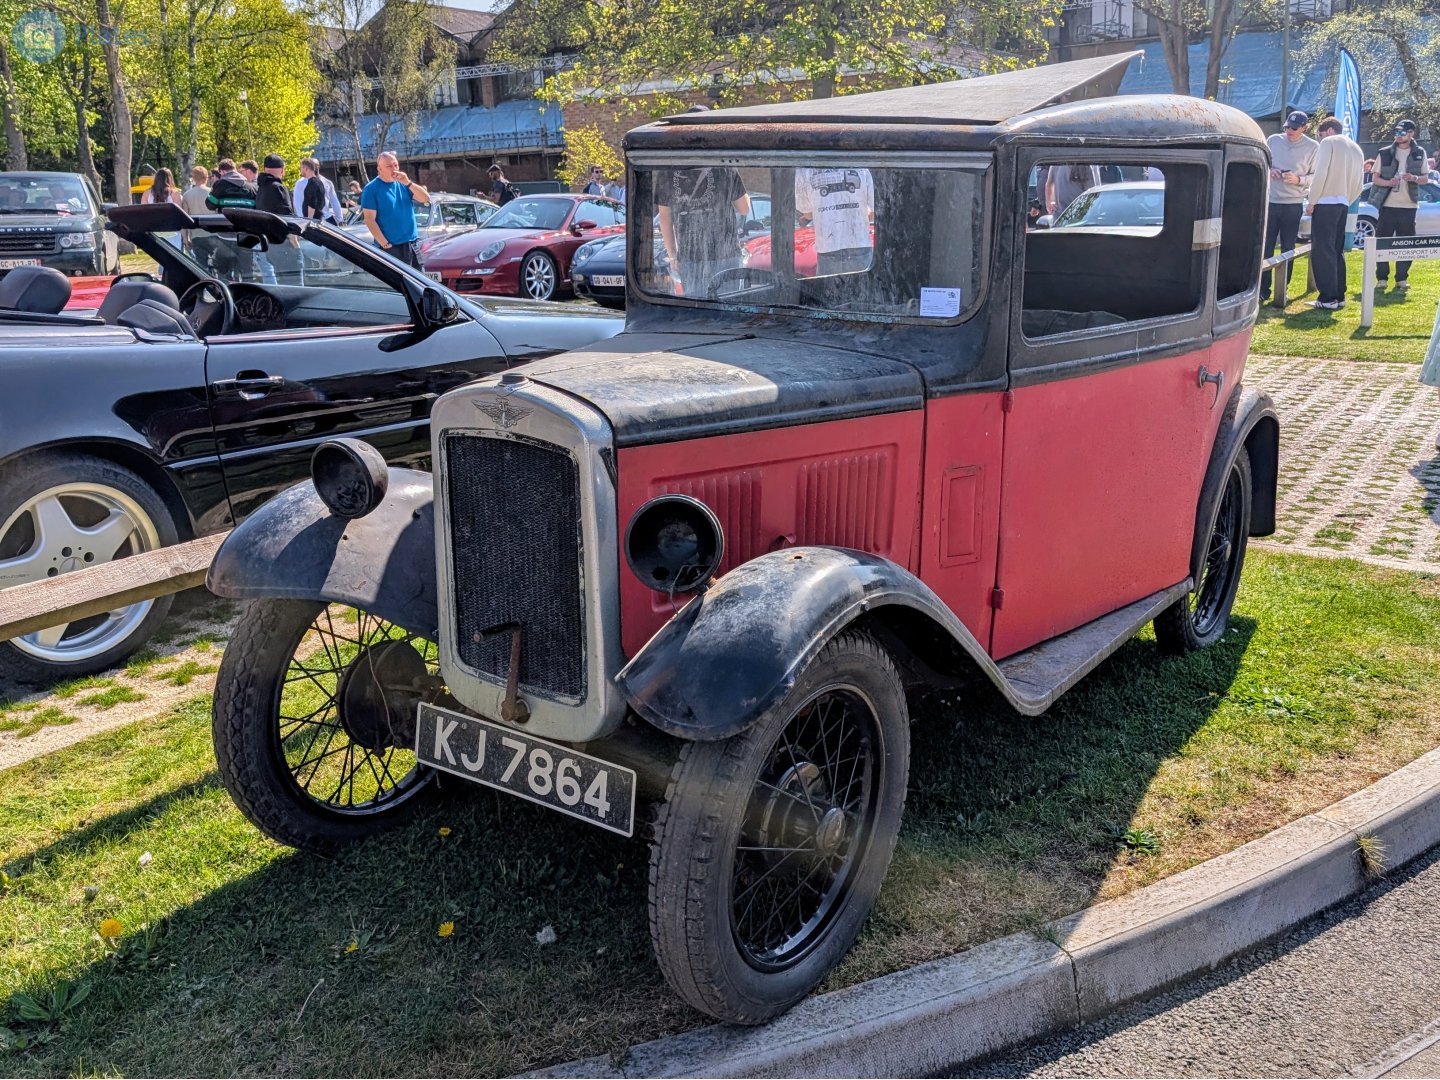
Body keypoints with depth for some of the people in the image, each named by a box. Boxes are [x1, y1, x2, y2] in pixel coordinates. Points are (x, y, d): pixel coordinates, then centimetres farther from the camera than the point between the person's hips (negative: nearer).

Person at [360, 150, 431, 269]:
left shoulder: (403, 184, 10)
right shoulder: (372, 189, -6)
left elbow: (426, 198, 1)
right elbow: (369, 220, -10)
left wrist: (408, 183, -13)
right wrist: (385, 244, -16)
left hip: (413, 244, 6)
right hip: (391, 247, -6)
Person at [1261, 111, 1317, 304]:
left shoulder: (1313, 147, -2)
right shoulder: (1273, 140, 4)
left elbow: (1316, 177, -1)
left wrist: (1298, 180, -19)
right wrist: (1269, 171, -9)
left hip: (1293, 204, -2)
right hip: (1270, 201, 2)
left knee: (1288, 249, 6)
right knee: (1266, 247, 1)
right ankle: (1263, 289, 6)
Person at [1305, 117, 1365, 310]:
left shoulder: (1329, 142, -3)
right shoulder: (1356, 148, 20)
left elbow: (1320, 173, -13)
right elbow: (1359, 184, 17)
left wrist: (1312, 201, -8)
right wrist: (1347, 201, 20)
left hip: (1326, 203, -8)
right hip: (1343, 204, 8)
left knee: (1322, 250, -8)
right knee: (1336, 251, 14)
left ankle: (1327, 298, -13)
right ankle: (1339, 295, 13)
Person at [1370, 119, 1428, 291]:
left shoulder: (1419, 153, 6)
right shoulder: (1384, 153, 1)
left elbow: (1425, 178, 10)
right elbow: (1376, 179, 2)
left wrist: (1415, 178, -12)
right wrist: (1389, 182, -18)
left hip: (1408, 206, 1)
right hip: (1388, 205, -1)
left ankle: (1402, 278, 11)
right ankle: (1381, 278, 6)